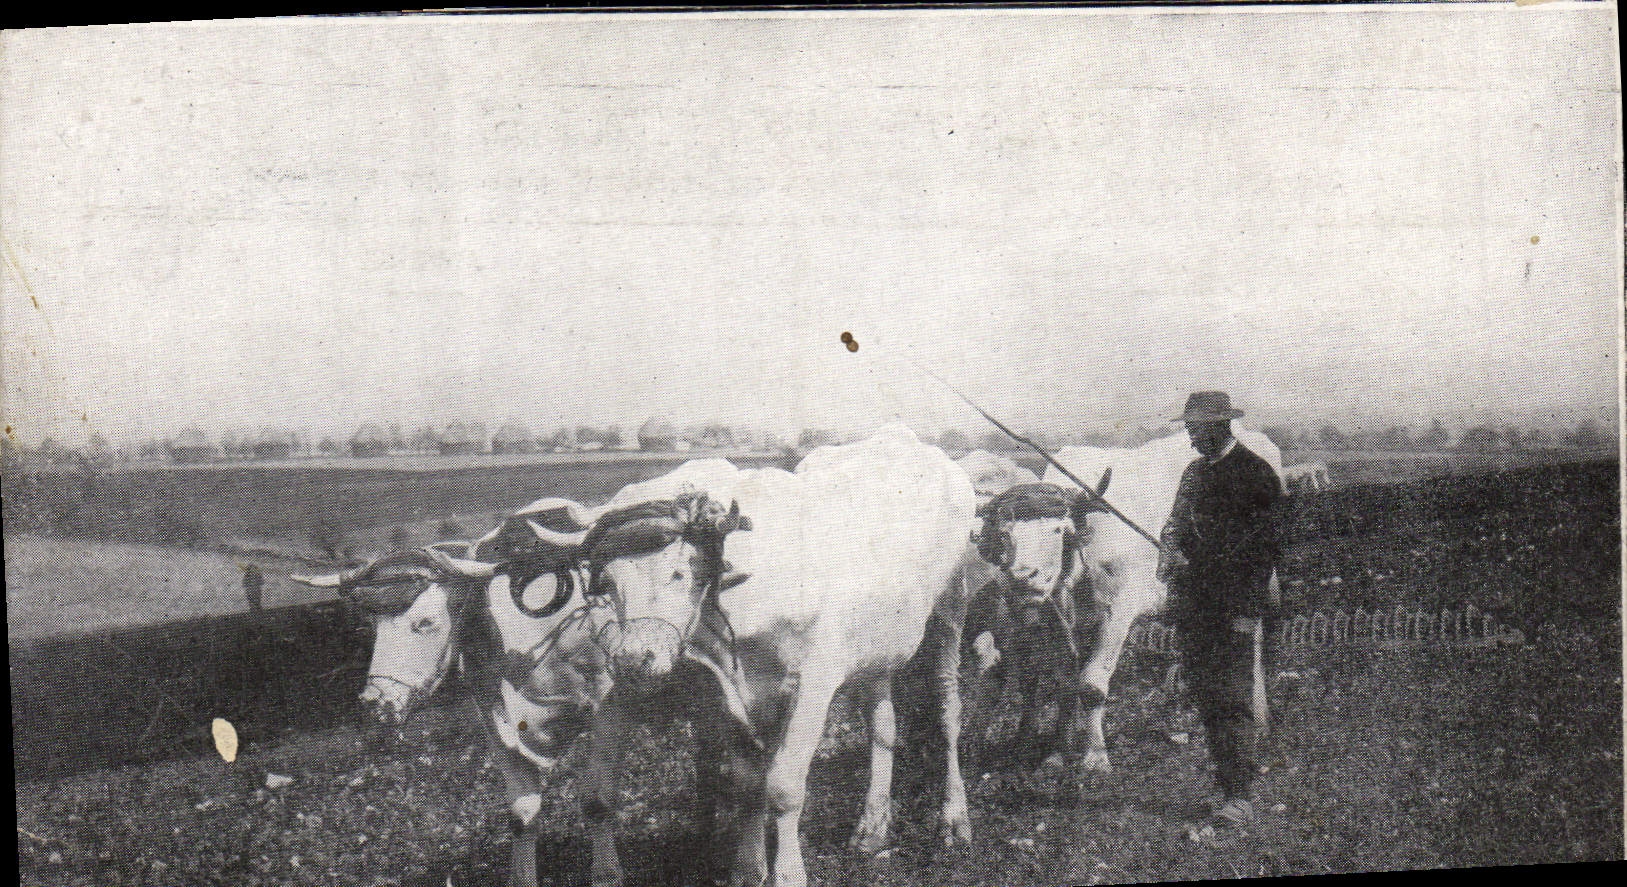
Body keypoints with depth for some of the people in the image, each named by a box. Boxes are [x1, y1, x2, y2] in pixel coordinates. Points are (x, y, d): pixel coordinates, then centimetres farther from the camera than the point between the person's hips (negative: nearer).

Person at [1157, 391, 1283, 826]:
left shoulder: (1255, 473, -6)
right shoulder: (1194, 472, 18)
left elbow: (1266, 543, -9)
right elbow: (1176, 525, 25)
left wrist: (1250, 609, -14)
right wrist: (1169, 553, 1)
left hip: (1234, 607, -7)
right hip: (1193, 603, 7)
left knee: (1232, 698, -11)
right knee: (1205, 696, 7)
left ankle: (1239, 796, -10)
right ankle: (1226, 784, 15)